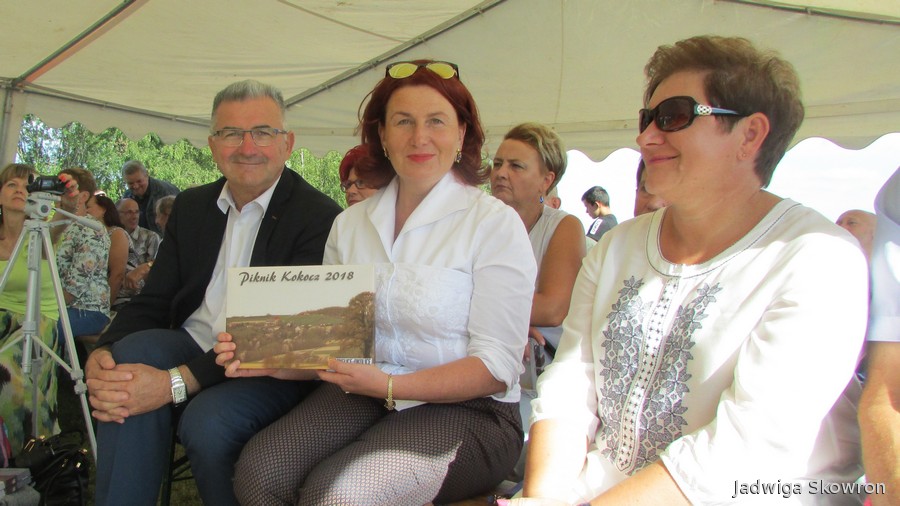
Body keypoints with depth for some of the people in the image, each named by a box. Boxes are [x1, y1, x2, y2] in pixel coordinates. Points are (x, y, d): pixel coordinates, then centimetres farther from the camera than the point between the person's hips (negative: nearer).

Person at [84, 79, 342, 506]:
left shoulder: (319, 217, -12)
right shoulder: (191, 206, 12)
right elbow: (153, 301, 8)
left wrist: (178, 382, -27)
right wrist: (102, 355, -15)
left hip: (274, 370, -5)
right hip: (194, 344, 5)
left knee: (207, 419, -32)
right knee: (134, 350, -25)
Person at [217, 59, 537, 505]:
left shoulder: (495, 223, -6)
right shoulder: (350, 224, 10)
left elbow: (496, 367, -11)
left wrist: (389, 385, -22)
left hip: (464, 410, -4)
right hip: (359, 397, 4)